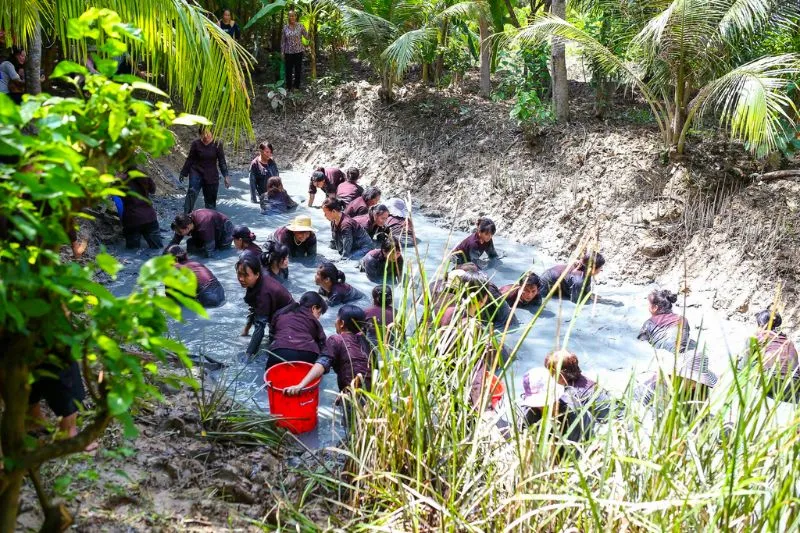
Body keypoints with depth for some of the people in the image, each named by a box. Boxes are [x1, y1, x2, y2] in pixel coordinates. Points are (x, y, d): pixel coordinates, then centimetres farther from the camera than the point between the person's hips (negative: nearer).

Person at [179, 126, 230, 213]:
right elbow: (190, 160, 5)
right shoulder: (196, 143, -4)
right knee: (192, 192, -24)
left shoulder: (217, 144, -4)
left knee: (211, 199, 7)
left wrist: (226, 176, -10)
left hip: (211, 175, 1)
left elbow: (222, 161, -2)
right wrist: (183, 173, 10)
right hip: (196, 172, -1)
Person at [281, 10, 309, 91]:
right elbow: (283, 41, 5)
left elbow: (307, 36, -5)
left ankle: (297, 86, 21)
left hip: (298, 51, -1)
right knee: (288, 70, 7)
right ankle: (288, 87, 20)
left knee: (298, 69, 7)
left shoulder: (300, 26, -4)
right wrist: (282, 52, 3)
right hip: (288, 52, 1)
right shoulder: (285, 28, 0)